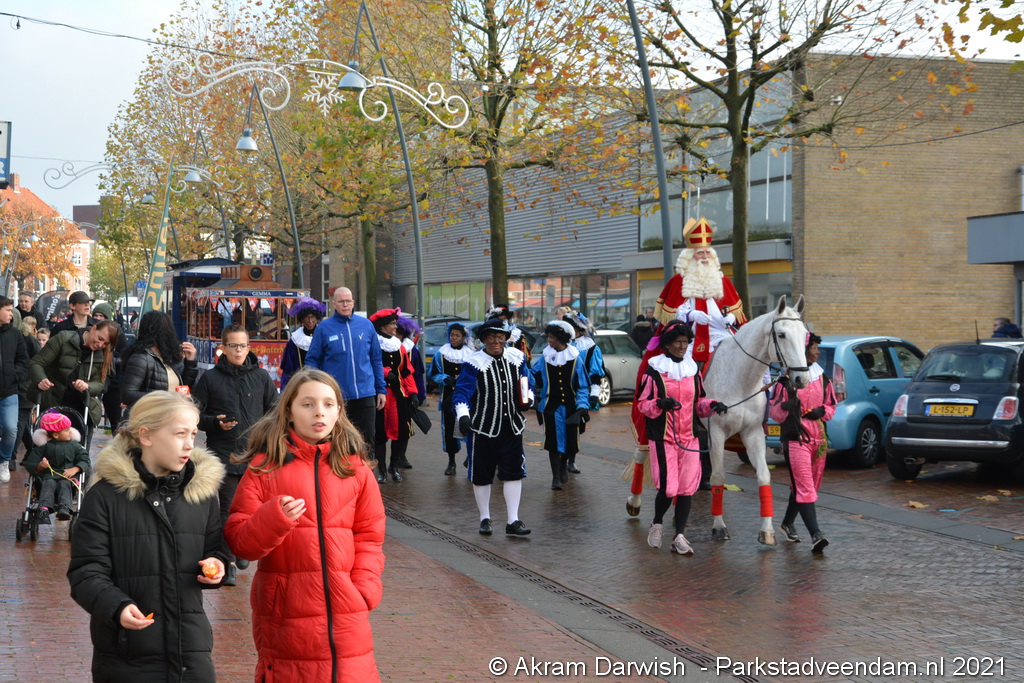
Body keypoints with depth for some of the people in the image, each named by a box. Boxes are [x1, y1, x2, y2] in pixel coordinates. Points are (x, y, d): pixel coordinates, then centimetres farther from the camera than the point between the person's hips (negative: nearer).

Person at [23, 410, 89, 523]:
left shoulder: (74, 446, 11)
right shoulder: (43, 446, 8)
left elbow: (85, 461, 4)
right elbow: (30, 464, 6)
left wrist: (74, 469, -15)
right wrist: (39, 466, -17)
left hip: (67, 476, 1)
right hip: (48, 476, -1)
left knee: (64, 484, -32)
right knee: (49, 484, -32)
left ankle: (64, 508, -57)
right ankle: (44, 508, -57)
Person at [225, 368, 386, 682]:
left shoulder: (354, 466, 7)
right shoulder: (265, 466, 0)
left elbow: (369, 537, 12)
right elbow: (238, 541, -4)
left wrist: (364, 589, -1)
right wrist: (275, 518, -22)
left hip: (346, 616, 2)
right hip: (285, 614, -2)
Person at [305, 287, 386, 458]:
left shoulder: (366, 325, 5)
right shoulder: (324, 328, -2)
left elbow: (376, 359, 10)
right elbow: (312, 360, 1)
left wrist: (381, 389, 8)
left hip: (365, 394, 2)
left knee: (367, 441, 7)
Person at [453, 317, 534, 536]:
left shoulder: (517, 358, 4)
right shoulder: (474, 364, -12)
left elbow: (526, 384, 18)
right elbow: (462, 392, -18)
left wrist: (528, 399, -3)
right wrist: (463, 415, -35)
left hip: (511, 427, 3)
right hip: (482, 428, -3)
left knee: (513, 473, 0)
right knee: (481, 476, 7)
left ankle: (513, 521, 6)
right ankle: (484, 519, 23)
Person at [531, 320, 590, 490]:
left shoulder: (575, 358, -3)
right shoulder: (545, 357, 1)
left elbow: (583, 385, -1)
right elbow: (533, 376, 10)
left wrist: (583, 406, -9)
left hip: (570, 406, 0)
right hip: (551, 407, 0)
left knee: (571, 440, 6)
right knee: (553, 441, -4)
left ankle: (564, 464, 37)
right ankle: (556, 478, 4)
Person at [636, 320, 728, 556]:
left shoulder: (692, 369, 11)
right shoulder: (654, 370, -4)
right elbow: (643, 403, -4)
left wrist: (712, 405, -2)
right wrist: (660, 404, -23)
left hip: (689, 437, 5)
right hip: (663, 437, -4)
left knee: (687, 488, 1)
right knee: (667, 488, -8)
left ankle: (679, 536, 9)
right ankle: (657, 524, 21)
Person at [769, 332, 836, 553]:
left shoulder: (822, 377, 11)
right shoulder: (787, 379, -6)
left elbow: (831, 405, 20)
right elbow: (775, 413, -6)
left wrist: (822, 411, -2)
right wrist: (789, 403, -25)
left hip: (819, 438, 7)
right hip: (795, 438, -7)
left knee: (806, 486, 16)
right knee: (804, 488, -13)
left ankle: (787, 524, 35)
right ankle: (815, 535, -21)